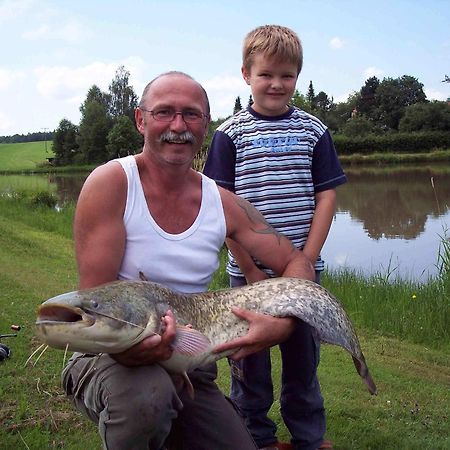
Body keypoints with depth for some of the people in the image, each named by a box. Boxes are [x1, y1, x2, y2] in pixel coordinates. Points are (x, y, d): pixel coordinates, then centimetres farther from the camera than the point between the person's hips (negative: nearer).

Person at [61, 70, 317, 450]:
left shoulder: (222, 203, -1)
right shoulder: (111, 183, -14)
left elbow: (298, 263, 2)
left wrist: (284, 323, -19)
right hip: (112, 358, -4)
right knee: (146, 394, -36)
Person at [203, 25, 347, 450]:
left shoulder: (313, 131, 5)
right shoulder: (230, 133, -1)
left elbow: (326, 195, 4)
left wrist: (306, 260, -6)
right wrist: (250, 268, -10)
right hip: (248, 271, -1)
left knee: (303, 357, 13)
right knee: (251, 363, 9)